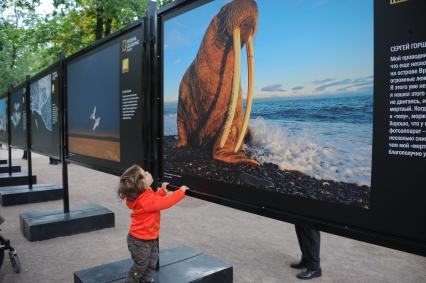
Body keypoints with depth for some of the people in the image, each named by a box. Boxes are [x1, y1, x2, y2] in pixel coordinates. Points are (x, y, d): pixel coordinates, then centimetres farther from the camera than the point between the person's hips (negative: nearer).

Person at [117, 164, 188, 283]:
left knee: (151, 263, 23)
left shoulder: (144, 194, -4)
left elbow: (154, 200, 12)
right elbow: (165, 202, -32)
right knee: (141, 266, 12)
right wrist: (181, 191, -24)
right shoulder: (146, 200, -33)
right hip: (140, 241, -9)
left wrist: (162, 190, -1)